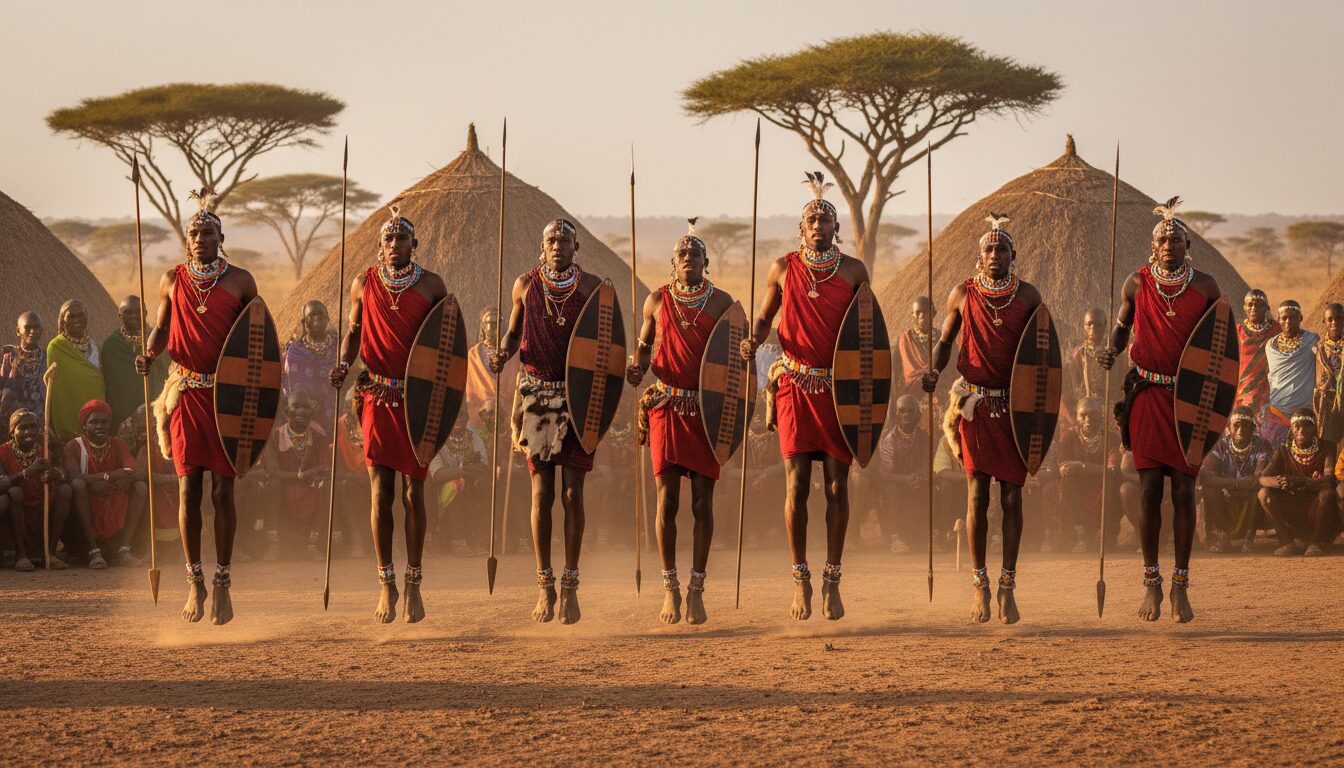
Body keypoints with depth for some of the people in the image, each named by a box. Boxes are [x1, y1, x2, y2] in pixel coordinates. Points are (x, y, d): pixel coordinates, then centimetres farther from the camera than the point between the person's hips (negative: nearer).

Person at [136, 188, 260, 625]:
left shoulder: (240, 281, 3)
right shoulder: (172, 280, 7)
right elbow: (162, 329, 16)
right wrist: (149, 355, -5)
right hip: (186, 392, 1)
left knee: (222, 490, -3)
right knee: (188, 489, -2)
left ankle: (223, 582, 6)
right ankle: (195, 583, 8)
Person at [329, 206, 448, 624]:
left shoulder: (432, 285, 0)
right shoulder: (364, 284, 4)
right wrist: (344, 363, -2)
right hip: (376, 396, 1)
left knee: (414, 492, 2)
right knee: (380, 492, -3)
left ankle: (414, 585, 10)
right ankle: (386, 584, 5)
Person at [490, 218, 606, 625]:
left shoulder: (592, 287, 1)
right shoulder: (525, 285, 4)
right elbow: (513, 333, 15)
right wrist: (503, 353, -6)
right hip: (537, 393, 1)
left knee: (572, 491, -3)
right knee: (542, 492, 0)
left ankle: (570, 586, 2)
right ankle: (545, 585, 7)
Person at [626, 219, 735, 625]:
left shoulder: (721, 302, 3)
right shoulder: (657, 301, 6)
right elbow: (645, 345, 17)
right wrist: (637, 368, -4)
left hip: (707, 408, 0)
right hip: (666, 405, 0)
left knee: (702, 502, -1)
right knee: (667, 500, -3)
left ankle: (696, 589, 7)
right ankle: (670, 587, 8)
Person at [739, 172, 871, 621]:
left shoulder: (853, 271, 4)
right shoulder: (784, 269, 4)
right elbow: (765, 317, 14)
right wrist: (754, 340, -7)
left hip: (839, 388, 0)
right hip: (795, 384, 0)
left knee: (837, 483, -1)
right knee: (796, 483, -5)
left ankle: (832, 578, 6)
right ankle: (801, 579, 5)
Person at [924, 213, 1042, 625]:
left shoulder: (1028, 295, 3)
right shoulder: (963, 294, 2)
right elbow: (945, 340, 13)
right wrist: (933, 371, -7)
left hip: (1016, 405, 1)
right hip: (975, 402, -1)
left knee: (1012, 495, 1)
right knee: (977, 494, -5)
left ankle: (1008, 586, 7)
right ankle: (980, 586, 2)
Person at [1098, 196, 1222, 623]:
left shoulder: (1205, 286, 1)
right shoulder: (1137, 284, 3)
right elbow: (1123, 325, 17)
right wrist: (1112, 351, -3)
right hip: (1147, 394, 0)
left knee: (1183, 490, -2)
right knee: (1149, 487, -2)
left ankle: (1181, 586, 5)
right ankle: (1152, 583, 8)